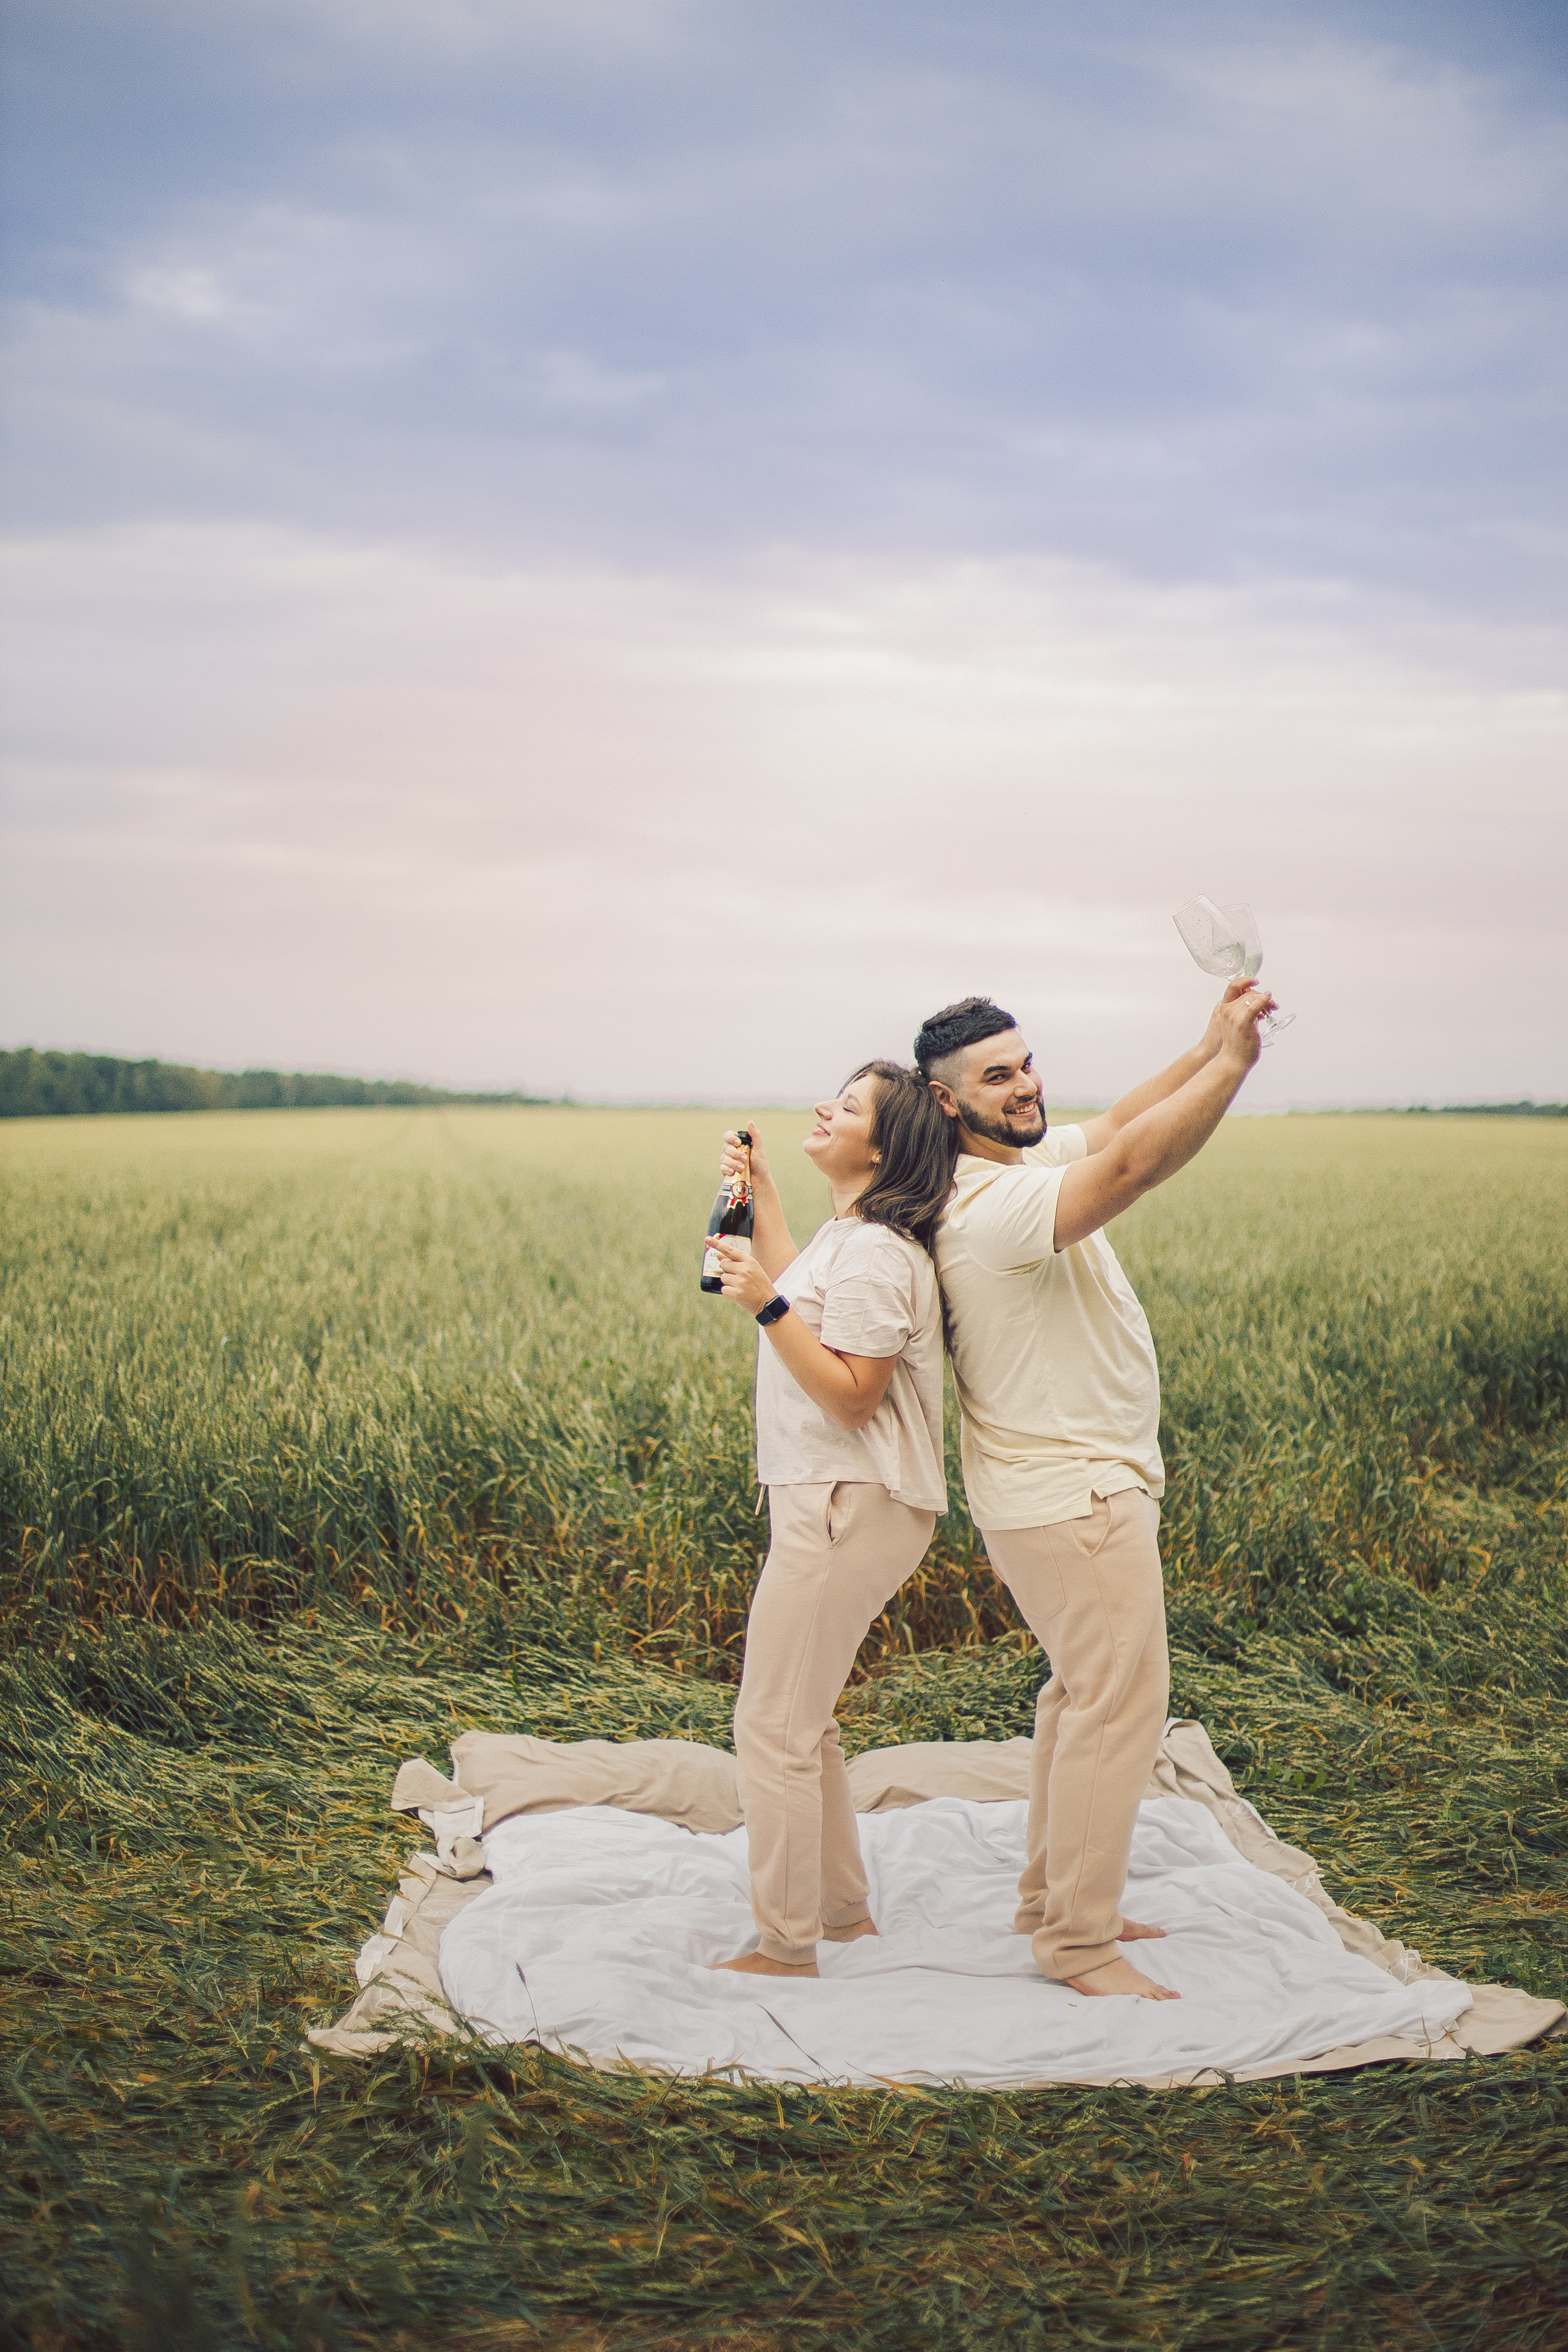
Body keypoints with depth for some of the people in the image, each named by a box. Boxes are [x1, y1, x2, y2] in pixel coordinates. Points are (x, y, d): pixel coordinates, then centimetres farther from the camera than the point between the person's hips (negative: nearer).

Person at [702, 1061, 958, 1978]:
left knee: (773, 1729, -3)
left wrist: (767, 1304, -25)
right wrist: (761, 1191, 21)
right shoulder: (849, 1234, 12)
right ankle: (845, 1909, 31)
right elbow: (801, 1309, 22)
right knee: (801, 1718, 19)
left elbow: (850, 1394, -22)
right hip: (827, 1500, 11)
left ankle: (786, 1948, 8)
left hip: (852, 1510, -11)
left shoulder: (876, 1253, -19)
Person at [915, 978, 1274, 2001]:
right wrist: (1234, 1061, -34)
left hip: (1083, 1486, 11)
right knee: (1119, 1702, -6)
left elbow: (1115, 1126, 13)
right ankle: (1078, 1940, 3)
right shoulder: (993, 1204, -25)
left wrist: (1209, 1048, -2)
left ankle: (1055, 1896, 29)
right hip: (1072, 1498, -11)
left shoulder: (1025, 1160, 7)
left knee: (1087, 1691, 19)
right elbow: (1134, 1163, -37)